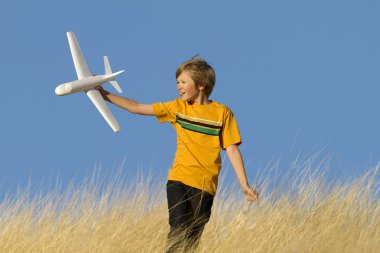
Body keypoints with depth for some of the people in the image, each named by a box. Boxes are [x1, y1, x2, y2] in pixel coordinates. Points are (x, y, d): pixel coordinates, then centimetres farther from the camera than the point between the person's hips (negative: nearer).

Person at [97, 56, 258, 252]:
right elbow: (137, 108, 11)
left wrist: (244, 185, -7)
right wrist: (105, 95, 7)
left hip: (205, 185, -2)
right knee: (178, 231, -15)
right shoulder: (177, 108, 8)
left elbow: (232, 150, -2)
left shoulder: (222, 113, -1)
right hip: (178, 179, 2)